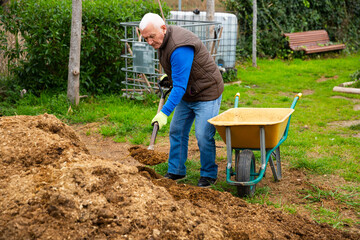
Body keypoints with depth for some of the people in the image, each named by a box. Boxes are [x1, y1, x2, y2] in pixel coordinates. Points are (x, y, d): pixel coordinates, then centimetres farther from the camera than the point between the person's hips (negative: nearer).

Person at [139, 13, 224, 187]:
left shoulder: (180, 48, -32)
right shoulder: (162, 40, -1)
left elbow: (180, 86, -33)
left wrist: (164, 112, -35)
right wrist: (168, 75, 12)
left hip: (207, 93, -10)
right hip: (187, 95, 10)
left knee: (203, 136, -11)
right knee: (177, 132, 10)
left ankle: (209, 175, 7)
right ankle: (176, 172, 21)